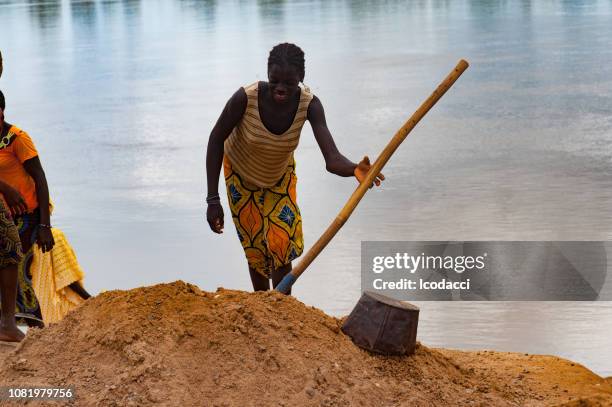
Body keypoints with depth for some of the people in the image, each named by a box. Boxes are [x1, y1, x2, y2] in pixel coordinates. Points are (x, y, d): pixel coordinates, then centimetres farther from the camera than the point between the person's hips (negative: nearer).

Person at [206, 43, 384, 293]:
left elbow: (332, 159, -42)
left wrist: (354, 169, -67)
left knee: (282, 245, -8)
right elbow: (216, 139, -21)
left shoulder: (310, 105, -32)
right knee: (256, 250, 3)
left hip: (279, 175, 1)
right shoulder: (245, 98, -37)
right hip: (240, 172, -1)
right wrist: (213, 199, -23)